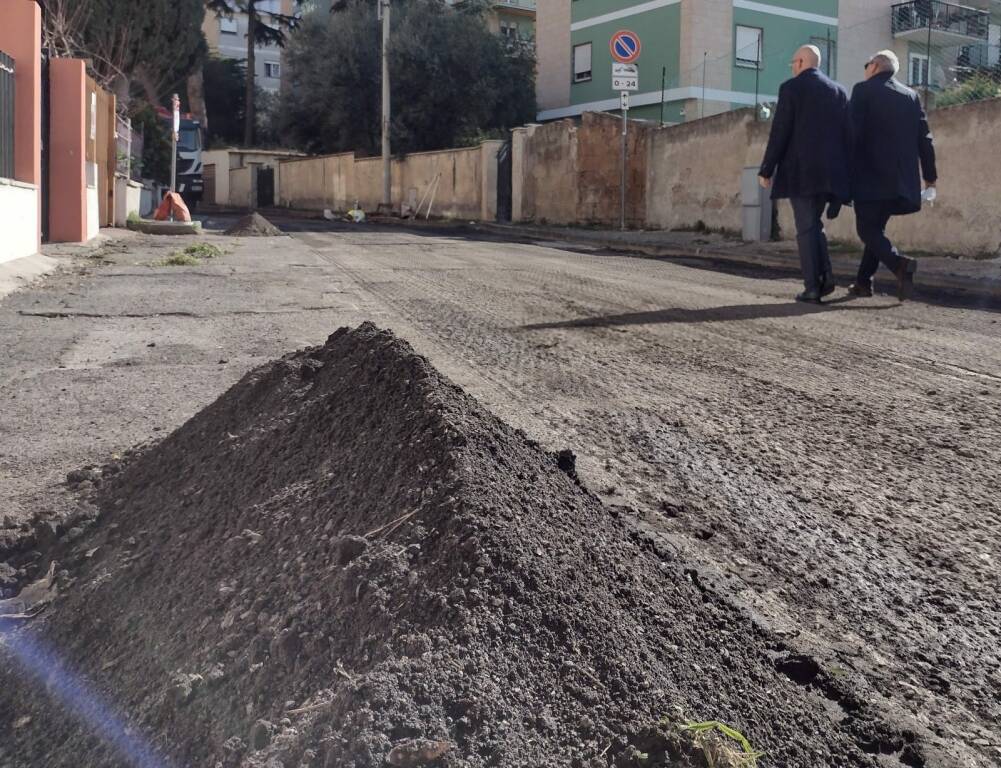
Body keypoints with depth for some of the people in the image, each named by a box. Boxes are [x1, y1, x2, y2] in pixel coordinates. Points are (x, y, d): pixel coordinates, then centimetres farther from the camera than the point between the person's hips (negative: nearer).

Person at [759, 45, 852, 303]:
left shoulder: (791, 88, -2)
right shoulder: (839, 91, 12)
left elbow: (780, 132, -7)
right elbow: (847, 135, 9)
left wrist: (767, 169, -2)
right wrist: (845, 173, 13)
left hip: (799, 171, -5)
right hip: (829, 172, 5)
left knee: (806, 228, -1)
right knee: (814, 224, 18)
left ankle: (813, 287, -5)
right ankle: (825, 275, 3)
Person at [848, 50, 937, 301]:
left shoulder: (863, 90, -3)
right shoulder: (911, 96, 11)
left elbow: (853, 130, -10)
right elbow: (925, 137, 9)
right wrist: (930, 174, 14)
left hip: (870, 176, -6)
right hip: (901, 178, 6)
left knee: (867, 229, -2)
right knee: (876, 227, 17)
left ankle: (900, 264, -25)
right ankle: (863, 282, 18)